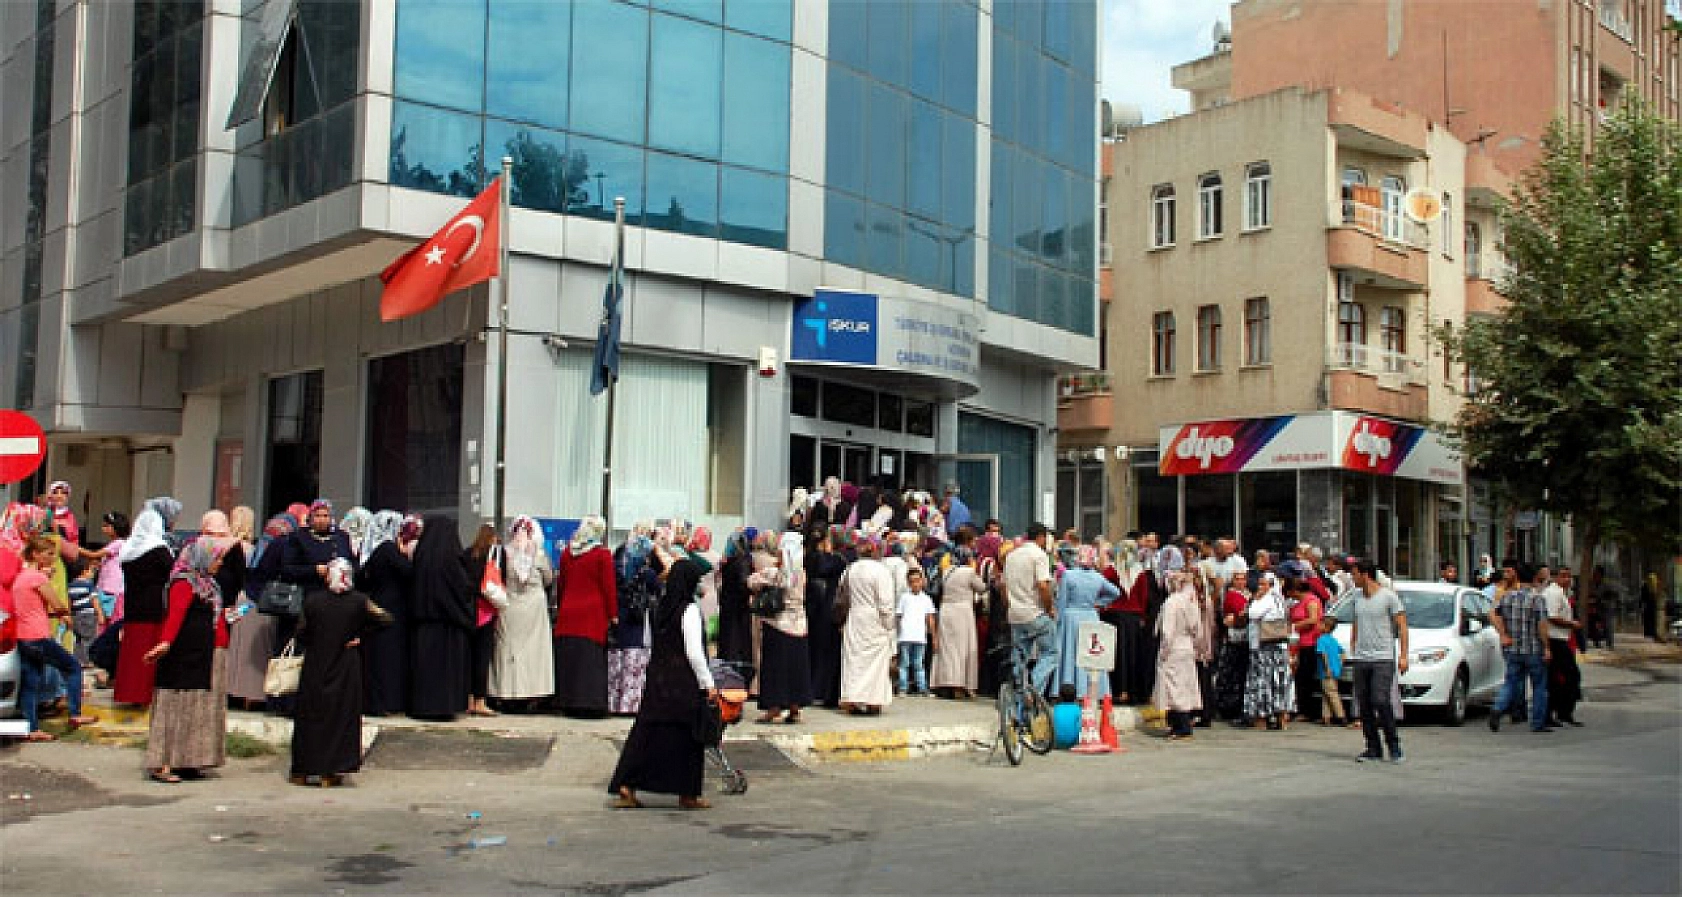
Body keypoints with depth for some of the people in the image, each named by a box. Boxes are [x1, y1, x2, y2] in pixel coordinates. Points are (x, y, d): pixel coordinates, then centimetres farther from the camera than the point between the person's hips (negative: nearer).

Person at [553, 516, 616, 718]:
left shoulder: (567, 553, 8)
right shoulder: (603, 555, -6)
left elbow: (560, 584, 15)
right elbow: (609, 587, -6)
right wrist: (613, 614, 0)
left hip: (568, 613, 5)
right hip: (594, 615, -4)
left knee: (568, 659, 8)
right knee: (592, 660, -3)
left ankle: (568, 703, 11)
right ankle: (590, 703, -6)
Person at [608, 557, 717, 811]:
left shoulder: (659, 607, 9)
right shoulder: (689, 610, -13)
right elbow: (694, 652, -16)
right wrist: (709, 685, -10)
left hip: (656, 680, 7)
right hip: (683, 684, -7)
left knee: (646, 733, 8)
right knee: (685, 737, 4)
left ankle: (626, 789, 5)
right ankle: (688, 794, 11)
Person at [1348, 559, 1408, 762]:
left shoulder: (1388, 596, -4)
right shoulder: (1358, 596, 14)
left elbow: (1402, 627, -4)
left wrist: (1403, 656, -10)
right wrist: (1352, 650, 16)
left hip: (1383, 658, -6)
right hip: (1361, 659, 6)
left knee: (1381, 702, -14)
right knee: (1364, 704, 3)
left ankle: (1394, 746, -2)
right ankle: (1373, 748, 10)